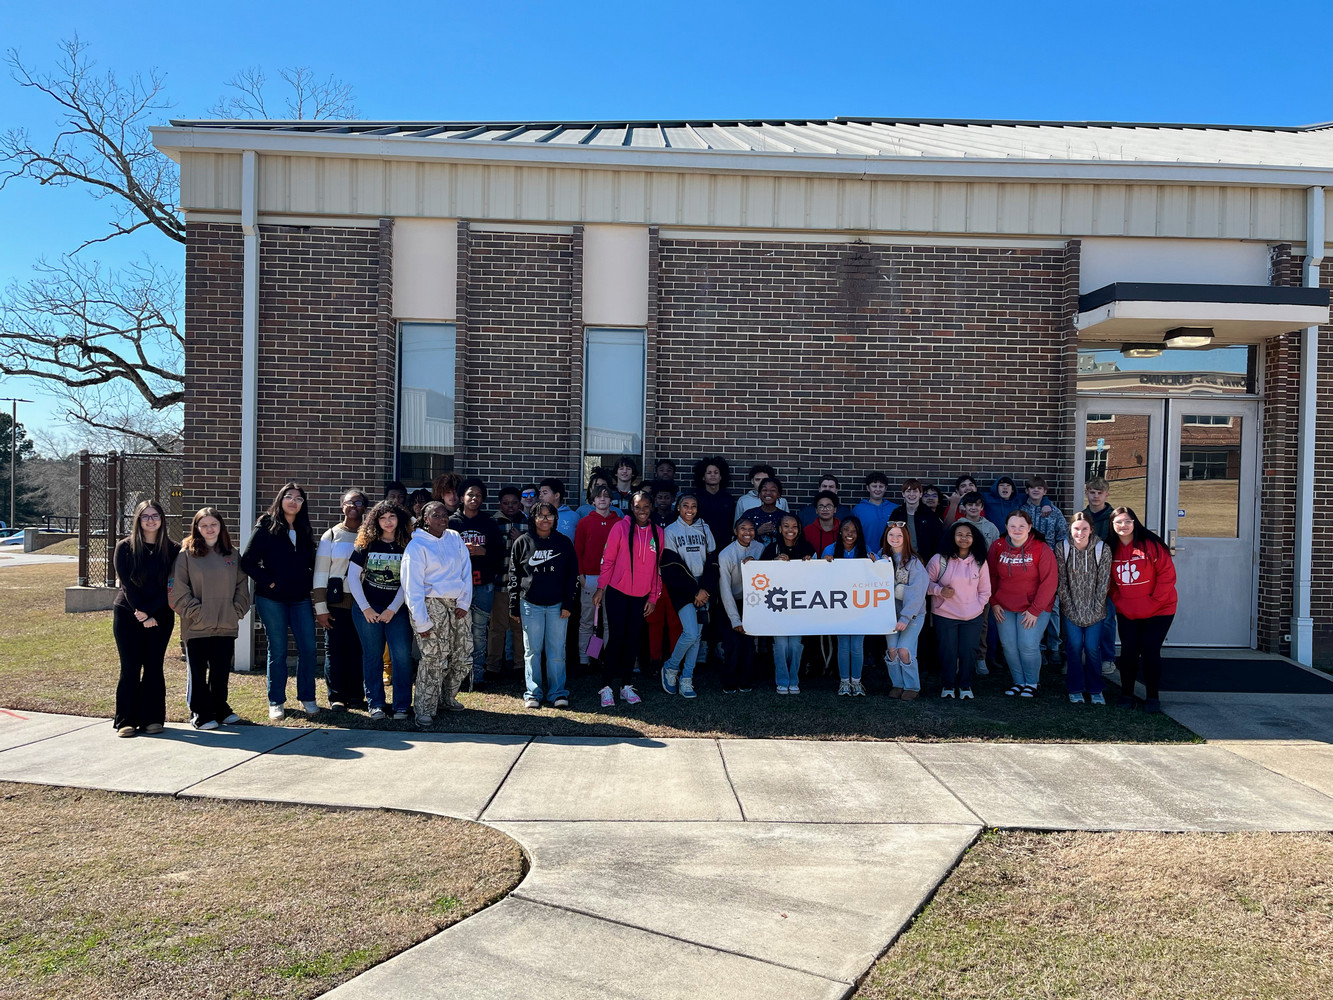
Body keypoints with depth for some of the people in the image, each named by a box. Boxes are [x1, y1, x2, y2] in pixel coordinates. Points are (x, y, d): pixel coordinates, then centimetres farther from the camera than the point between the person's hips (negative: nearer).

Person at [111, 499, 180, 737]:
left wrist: (149, 612, -14)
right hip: (127, 615, -1)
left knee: (154, 667, 3)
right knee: (130, 668, 0)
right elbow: (126, 584, -6)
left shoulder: (172, 550, 1)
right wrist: (142, 615, -13)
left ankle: (152, 718, 10)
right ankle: (126, 720, 7)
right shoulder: (125, 547, -1)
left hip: (160, 617, 1)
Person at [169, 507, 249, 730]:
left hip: (226, 627, 3)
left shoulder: (233, 555, 10)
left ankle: (221, 710, 23)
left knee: (222, 672, 10)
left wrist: (236, 611, 2)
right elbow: (178, 589, -6)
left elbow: (242, 587, 13)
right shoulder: (186, 554, -2)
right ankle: (200, 714, 14)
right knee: (197, 672, 4)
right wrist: (195, 612, -12)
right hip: (196, 627, -3)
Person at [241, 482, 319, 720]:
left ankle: (307, 698, 13)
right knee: (277, 651, 2)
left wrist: (309, 584, 6)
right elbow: (248, 561, -8)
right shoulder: (266, 528, -4)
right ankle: (276, 702, 13)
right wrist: (268, 582, -10)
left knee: (308, 648, 0)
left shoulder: (304, 531, 11)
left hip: (300, 599, 4)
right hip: (272, 599, -4)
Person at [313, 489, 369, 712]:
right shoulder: (330, 536, 5)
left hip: (362, 603, 1)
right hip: (336, 602, -1)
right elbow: (320, 573, 2)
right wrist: (320, 608, -4)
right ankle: (336, 697, 8)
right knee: (335, 649, 1)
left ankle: (356, 695, 12)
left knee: (358, 649, 2)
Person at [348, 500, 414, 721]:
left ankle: (402, 705, 1)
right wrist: (365, 608, -5)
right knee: (372, 656, 5)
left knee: (402, 656, -8)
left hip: (397, 609, -1)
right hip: (368, 609, 1)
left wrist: (392, 610, -7)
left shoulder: (406, 546, 1)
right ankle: (375, 704, 13)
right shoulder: (366, 544, 2)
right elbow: (353, 576, 1)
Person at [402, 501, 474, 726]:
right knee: (434, 660, -8)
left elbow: (466, 571, 11)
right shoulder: (417, 545, -6)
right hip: (433, 605, -6)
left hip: (457, 605, 6)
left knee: (463, 658, 8)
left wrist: (464, 603, 1)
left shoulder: (455, 538, 11)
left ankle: (447, 697, 29)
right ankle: (425, 710, 4)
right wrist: (421, 621, -13)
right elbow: (413, 586, -9)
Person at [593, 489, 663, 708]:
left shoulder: (657, 533, 5)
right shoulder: (621, 527, -5)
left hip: (641, 596, 4)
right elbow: (608, 560, -3)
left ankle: (626, 686, 18)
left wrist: (653, 597, 8)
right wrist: (600, 588, -6)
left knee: (632, 640, 8)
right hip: (617, 592, -3)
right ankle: (607, 687, 3)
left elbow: (657, 567, 9)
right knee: (616, 638, -5)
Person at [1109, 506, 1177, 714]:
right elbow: (1110, 582, 10)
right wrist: (1119, 602, -3)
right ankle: (1126, 694, 15)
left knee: (1150, 651, -4)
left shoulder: (1151, 545, -11)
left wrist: (1154, 601, -13)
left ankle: (1153, 697, 10)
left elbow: (1167, 575, -11)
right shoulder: (1111, 549, 2)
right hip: (1127, 613, 3)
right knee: (1128, 651, 1)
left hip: (1158, 611, -3)